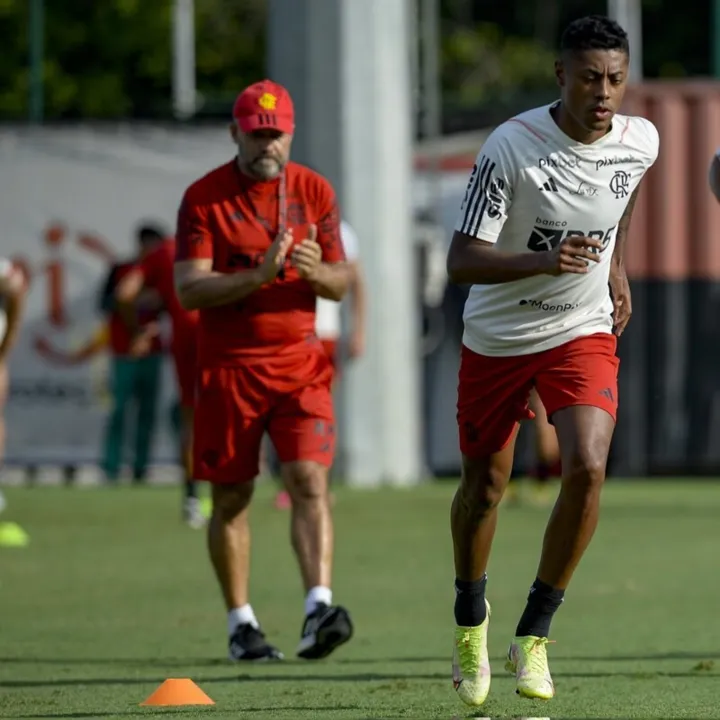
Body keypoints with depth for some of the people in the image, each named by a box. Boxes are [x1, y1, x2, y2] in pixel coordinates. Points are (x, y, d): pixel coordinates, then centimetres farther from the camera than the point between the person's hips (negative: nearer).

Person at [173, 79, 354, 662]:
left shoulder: (314, 192, 6)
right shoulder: (204, 198, -4)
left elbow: (341, 284, 8)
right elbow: (189, 288, -12)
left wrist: (316, 271, -16)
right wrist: (259, 275, -25)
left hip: (300, 361, 1)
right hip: (228, 366, -1)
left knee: (310, 481, -15)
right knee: (231, 499, 4)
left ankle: (319, 608, -24)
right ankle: (241, 625, 15)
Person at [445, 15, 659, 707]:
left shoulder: (640, 142, -9)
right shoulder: (510, 147, -23)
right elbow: (461, 261, -24)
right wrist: (543, 262, -39)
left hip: (583, 333, 2)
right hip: (496, 335, -2)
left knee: (586, 469, -20)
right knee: (484, 485, 11)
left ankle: (533, 636, -6)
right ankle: (470, 618, 39)